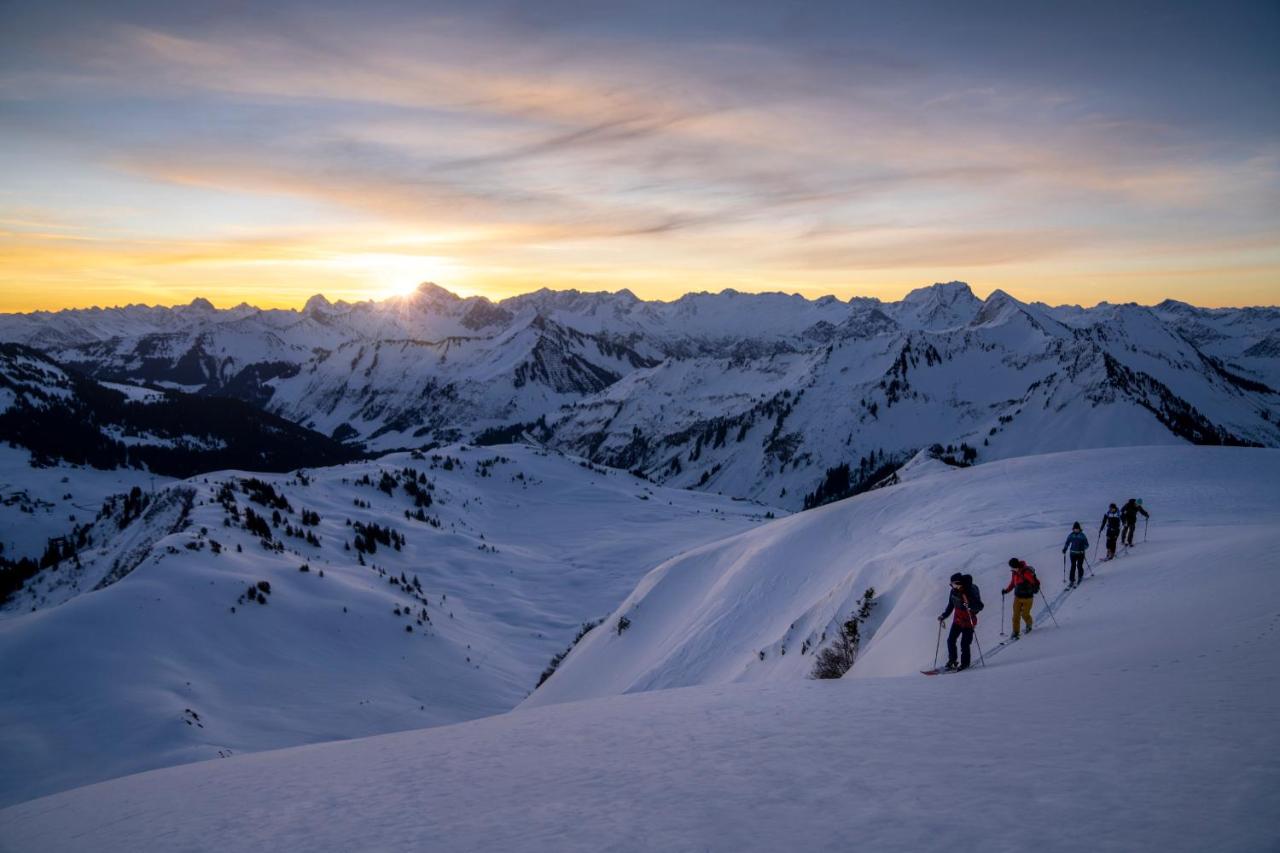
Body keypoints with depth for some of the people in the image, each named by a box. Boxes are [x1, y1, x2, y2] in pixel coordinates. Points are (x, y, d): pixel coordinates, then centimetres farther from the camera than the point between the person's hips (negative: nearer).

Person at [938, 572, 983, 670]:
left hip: (968, 621, -6)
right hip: (957, 620, 6)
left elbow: (980, 606, -21)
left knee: (964, 644, -4)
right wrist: (944, 616, 12)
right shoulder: (954, 591, 0)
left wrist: (970, 605, -39)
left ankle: (965, 663, 15)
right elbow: (951, 605, 15)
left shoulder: (971, 591, -20)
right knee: (950, 640, 3)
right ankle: (952, 660, 21)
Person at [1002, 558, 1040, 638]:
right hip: (1018, 597, 5)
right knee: (1016, 615, -1)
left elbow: (1035, 582, -16)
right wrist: (1006, 590, 13)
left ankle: (1029, 625, 34)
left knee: (1025, 615, 1)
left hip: (1027, 597, -5)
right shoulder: (1015, 572, 3)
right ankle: (1015, 632, 7)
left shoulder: (1027, 572, -18)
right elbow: (1013, 583, 18)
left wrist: (1036, 588, -34)